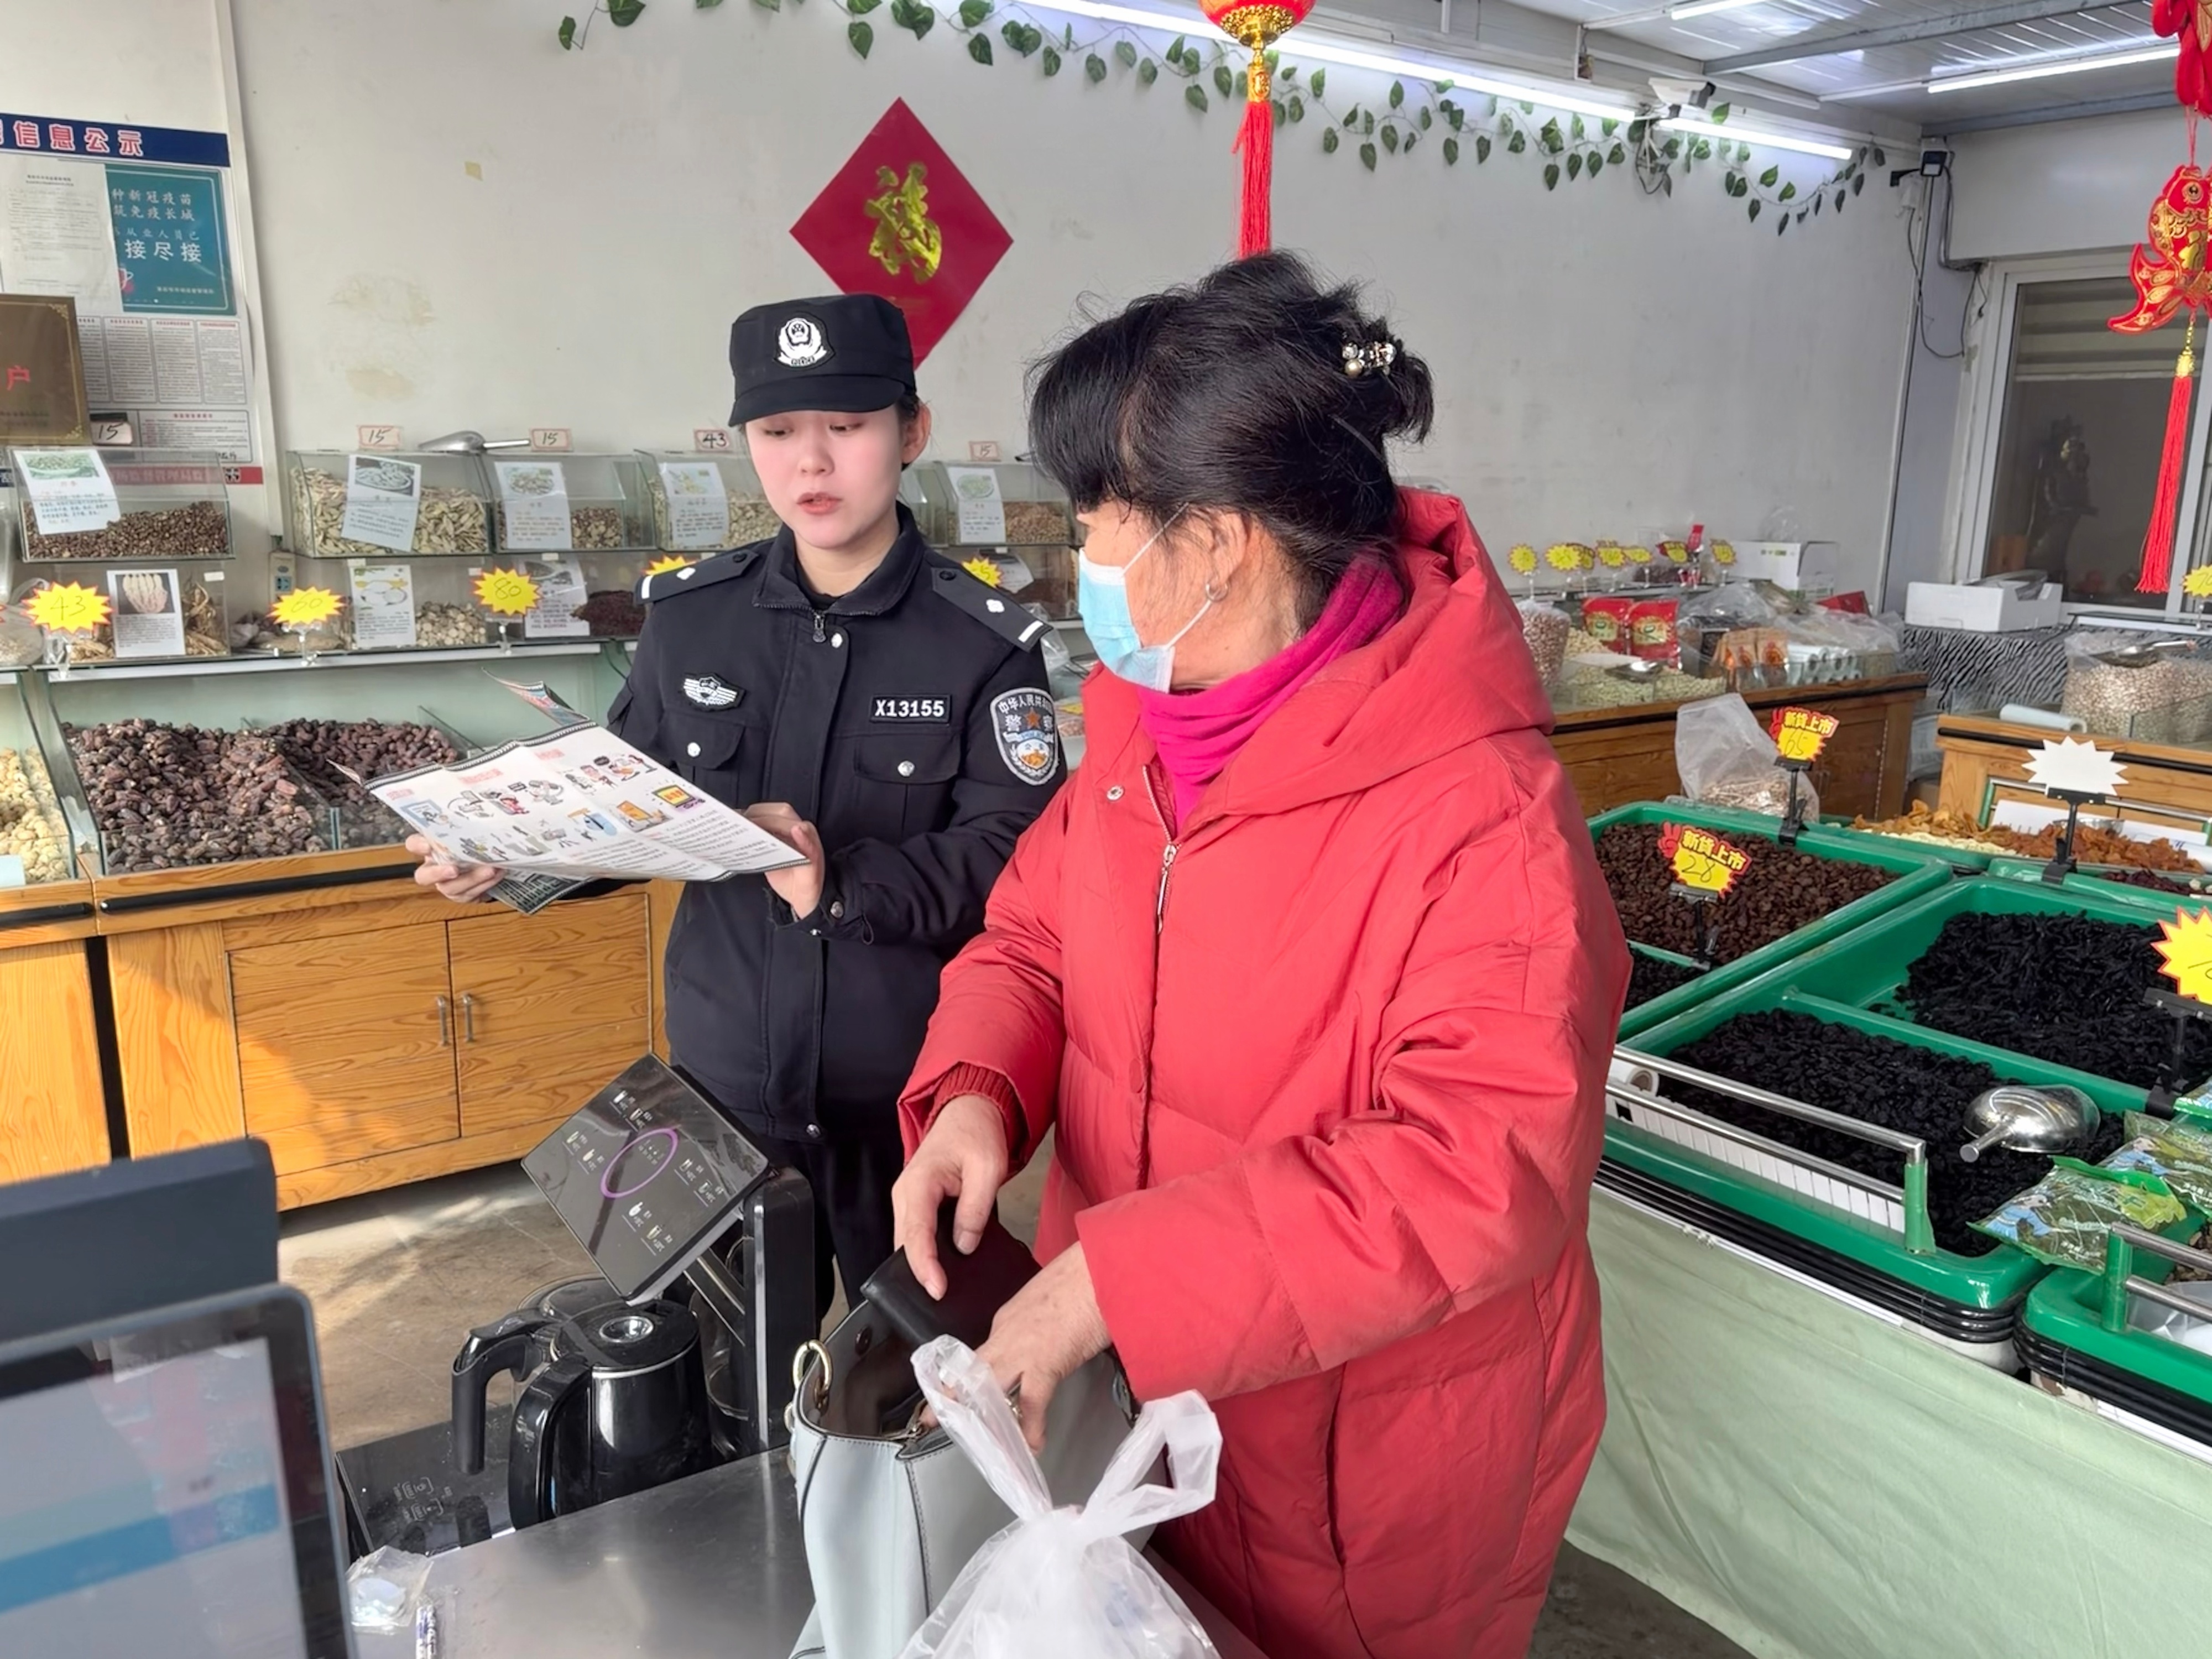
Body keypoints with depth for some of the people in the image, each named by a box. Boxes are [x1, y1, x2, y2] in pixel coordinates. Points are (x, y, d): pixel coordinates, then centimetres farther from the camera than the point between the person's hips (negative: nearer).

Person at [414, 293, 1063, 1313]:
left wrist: (844, 884, -30)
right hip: (724, 1080, 3)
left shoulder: (984, 643, -11)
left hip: (911, 1091, -3)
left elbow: (1016, 852, -19)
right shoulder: (689, 618, 0)